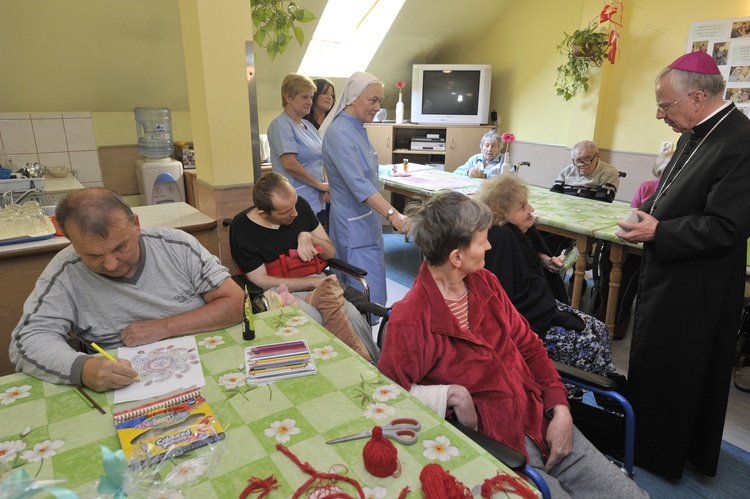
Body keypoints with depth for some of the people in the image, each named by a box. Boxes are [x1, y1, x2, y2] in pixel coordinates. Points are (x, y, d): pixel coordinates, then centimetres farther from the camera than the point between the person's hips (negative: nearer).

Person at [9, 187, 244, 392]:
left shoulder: (177, 245, -6)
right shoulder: (65, 273, -5)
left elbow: (236, 303, -6)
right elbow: (27, 340, -6)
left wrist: (163, 328, -13)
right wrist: (82, 367, -25)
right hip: (126, 391, 1)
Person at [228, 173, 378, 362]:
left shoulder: (300, 205, 5)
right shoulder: (241, 228, -5)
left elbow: (330, 252, 13)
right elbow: (261, 281, -8)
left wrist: (309, 237, -9)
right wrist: (316, 282, -14)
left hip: (315, 283, 3)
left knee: (353, 317, -30)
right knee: (314, 320, -36)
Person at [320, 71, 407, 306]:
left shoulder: (358, 128, 9)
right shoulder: (339, 133, -20)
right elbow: (358, 184, -31)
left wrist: (386, 214, 24)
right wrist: (392, 214, -39)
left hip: (367, 219, 10)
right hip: (353, 223, -10)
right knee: (368, 297, -6)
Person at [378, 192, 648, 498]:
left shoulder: (484, 282, 3)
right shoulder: (409, 319, -18)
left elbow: (527, 345, 9)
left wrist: (560, 409, -2)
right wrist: (451, 394, -23)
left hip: (542, 422, 6)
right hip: (494, 445, -6)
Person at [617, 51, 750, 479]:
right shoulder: (696, 134, 5)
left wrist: (658, 232, -20)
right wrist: (650, 208, 1)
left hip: (694, 287, -10)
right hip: (670, 275, 10)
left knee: (670, 369, 8)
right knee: (652, 360, 22)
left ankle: (661, 455, 32)